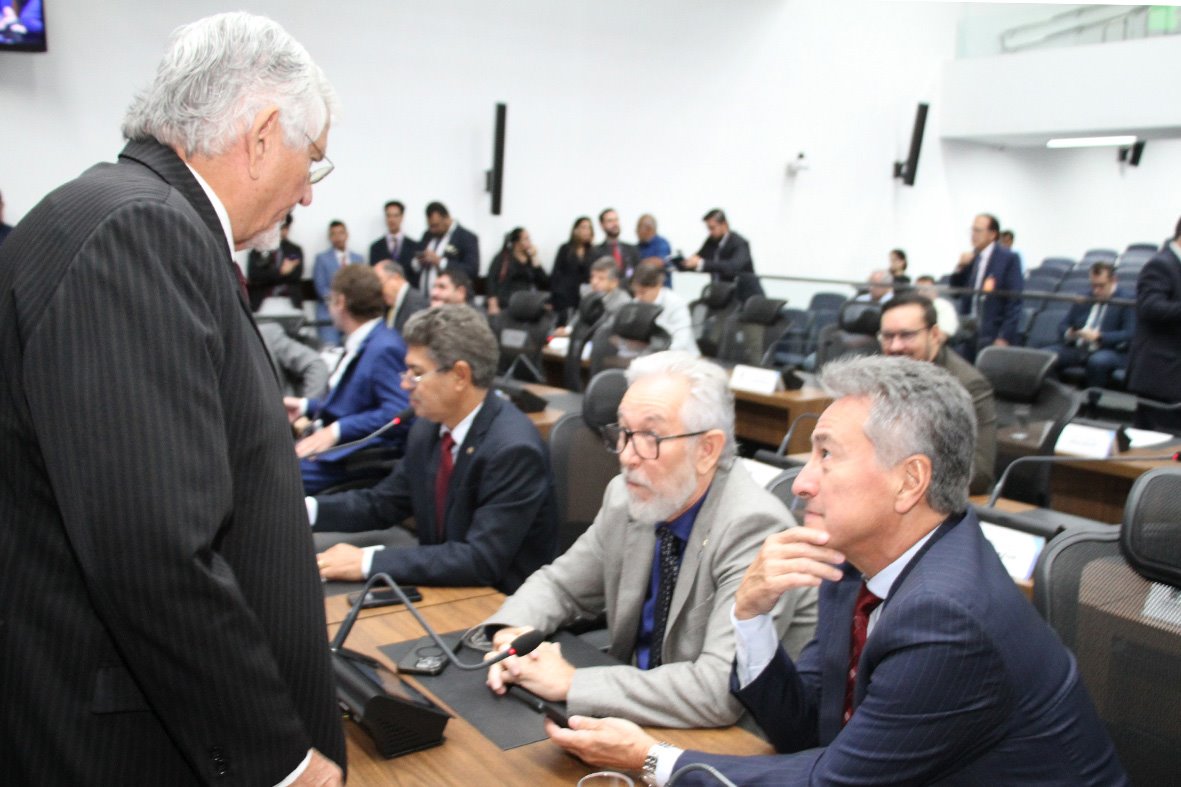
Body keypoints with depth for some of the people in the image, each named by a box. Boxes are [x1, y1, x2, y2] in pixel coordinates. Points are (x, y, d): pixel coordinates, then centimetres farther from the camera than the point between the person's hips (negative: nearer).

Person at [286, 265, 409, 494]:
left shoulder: (384, 348, -17)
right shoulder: (358, 343, 15)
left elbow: (398, 414, -26)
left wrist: (337, 431, -24)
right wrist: (306, 406, 24)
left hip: (358, 455, -11)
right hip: (327, 439, 11)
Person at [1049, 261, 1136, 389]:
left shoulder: (1128, 301, 1)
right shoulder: (1084, 300, 17)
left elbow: (1130, 335, -10)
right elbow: (1063, 325, 20)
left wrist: (1099, 337, -22)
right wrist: (1068, 334, -5)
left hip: (1111, 351, -5)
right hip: (1077, 349, 5)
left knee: (1097, 361, -39)